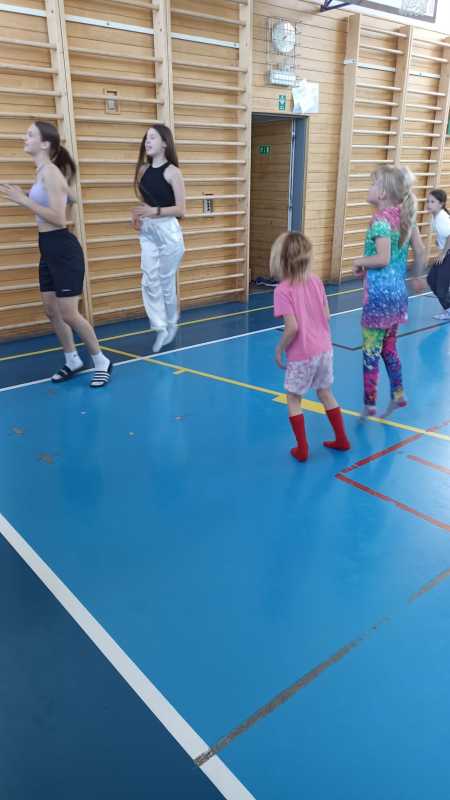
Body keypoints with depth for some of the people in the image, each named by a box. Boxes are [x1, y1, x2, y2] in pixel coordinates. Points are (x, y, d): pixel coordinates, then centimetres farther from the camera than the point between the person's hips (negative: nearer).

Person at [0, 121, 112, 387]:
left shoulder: (50, 172, -16)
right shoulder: (43, 171, 11)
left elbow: (59, 219, -23)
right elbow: (72, 198, 25)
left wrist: (23, 200, -22)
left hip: (63, 249, -10)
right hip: (48, 249, 10)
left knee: (68, 314, -4)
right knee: (52, 311, 13)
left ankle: (102, 363, 13)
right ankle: (73, 361, 28)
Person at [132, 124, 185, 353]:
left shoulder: (172, 172, -9)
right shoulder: (143, 169, 9)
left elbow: (181, 209, -11)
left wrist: (155, 211, -23)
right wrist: (138, 215, 2)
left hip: (168, 231, -6)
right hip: (148, 232, 6)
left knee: (166, 281, 4)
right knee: (149, 281, -1)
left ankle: (171, 324, 25)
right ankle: (160, 328, 8)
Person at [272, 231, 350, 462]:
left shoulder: (283, 290, -18)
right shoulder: (316, 281, 0)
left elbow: (292, 327, -24)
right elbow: (327, 316, 5)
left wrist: (279, 349, -9)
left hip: (301, 355, -6)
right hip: (324, 349, 6)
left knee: (293, 399, 13)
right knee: (325, 393, 23)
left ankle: (302, 449, 18)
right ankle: (342, 439, 32)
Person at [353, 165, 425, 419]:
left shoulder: (380, 220, -16)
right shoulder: (405, 215, 6)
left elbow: (382, 258, -27)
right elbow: (421, 250, 10)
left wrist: (359, 261, -10)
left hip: (380, 294, -8)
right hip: (399, 292, 8)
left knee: (371, 351, 2)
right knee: (389, 348, 19)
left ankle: (370, 404, 10)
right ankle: (398, 395, 28)